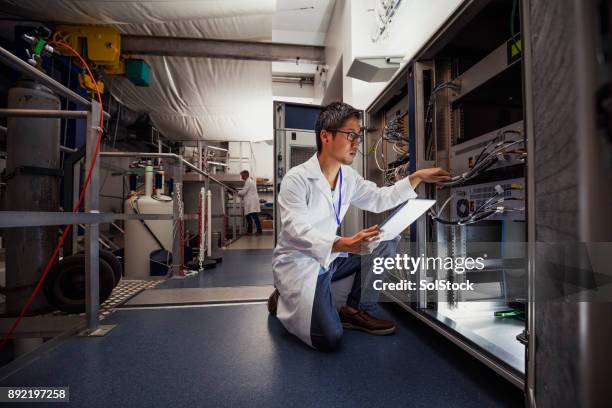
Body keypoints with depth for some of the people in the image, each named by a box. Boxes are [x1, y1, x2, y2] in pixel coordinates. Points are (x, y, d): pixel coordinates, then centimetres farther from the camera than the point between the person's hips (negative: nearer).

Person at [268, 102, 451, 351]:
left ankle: (356, 310, 4)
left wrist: (416, 177, 2)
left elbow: (379, 199, 12)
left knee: (386, 242, -5)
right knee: (329, 339, -19)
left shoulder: (349, 177, 1)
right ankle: (284, 300, 11)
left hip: (330, 258, 7)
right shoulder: (297, 179, -21)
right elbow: (296, 230, -30)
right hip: (298, 262, -7)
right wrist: (342, 244, -46)